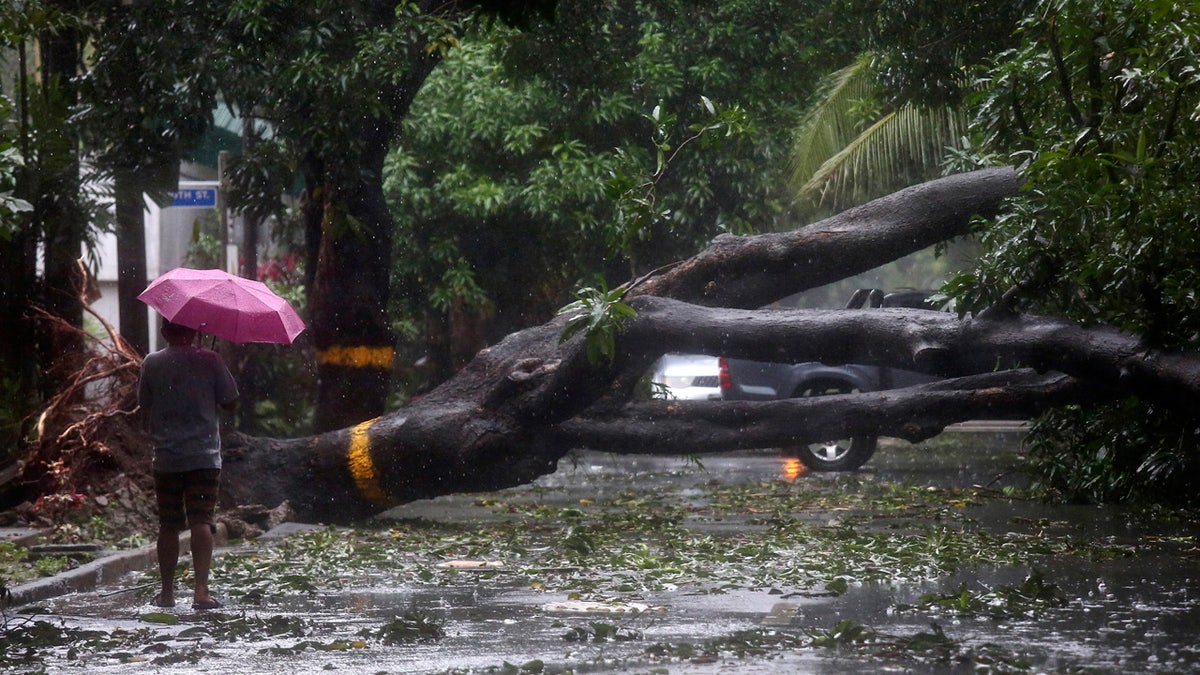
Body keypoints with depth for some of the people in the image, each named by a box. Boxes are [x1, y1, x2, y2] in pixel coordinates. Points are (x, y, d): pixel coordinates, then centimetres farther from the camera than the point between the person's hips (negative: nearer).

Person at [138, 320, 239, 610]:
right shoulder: (209, 360, -5)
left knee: (168, 526, 10)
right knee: (201, 522, -6)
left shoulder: (152, 363, 0)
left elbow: (144, 404, 10)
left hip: (166, 457, 2)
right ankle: (201, 589, -16)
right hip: (204, 455, -2)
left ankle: (167, 592, 15)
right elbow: (229, 402, 0)